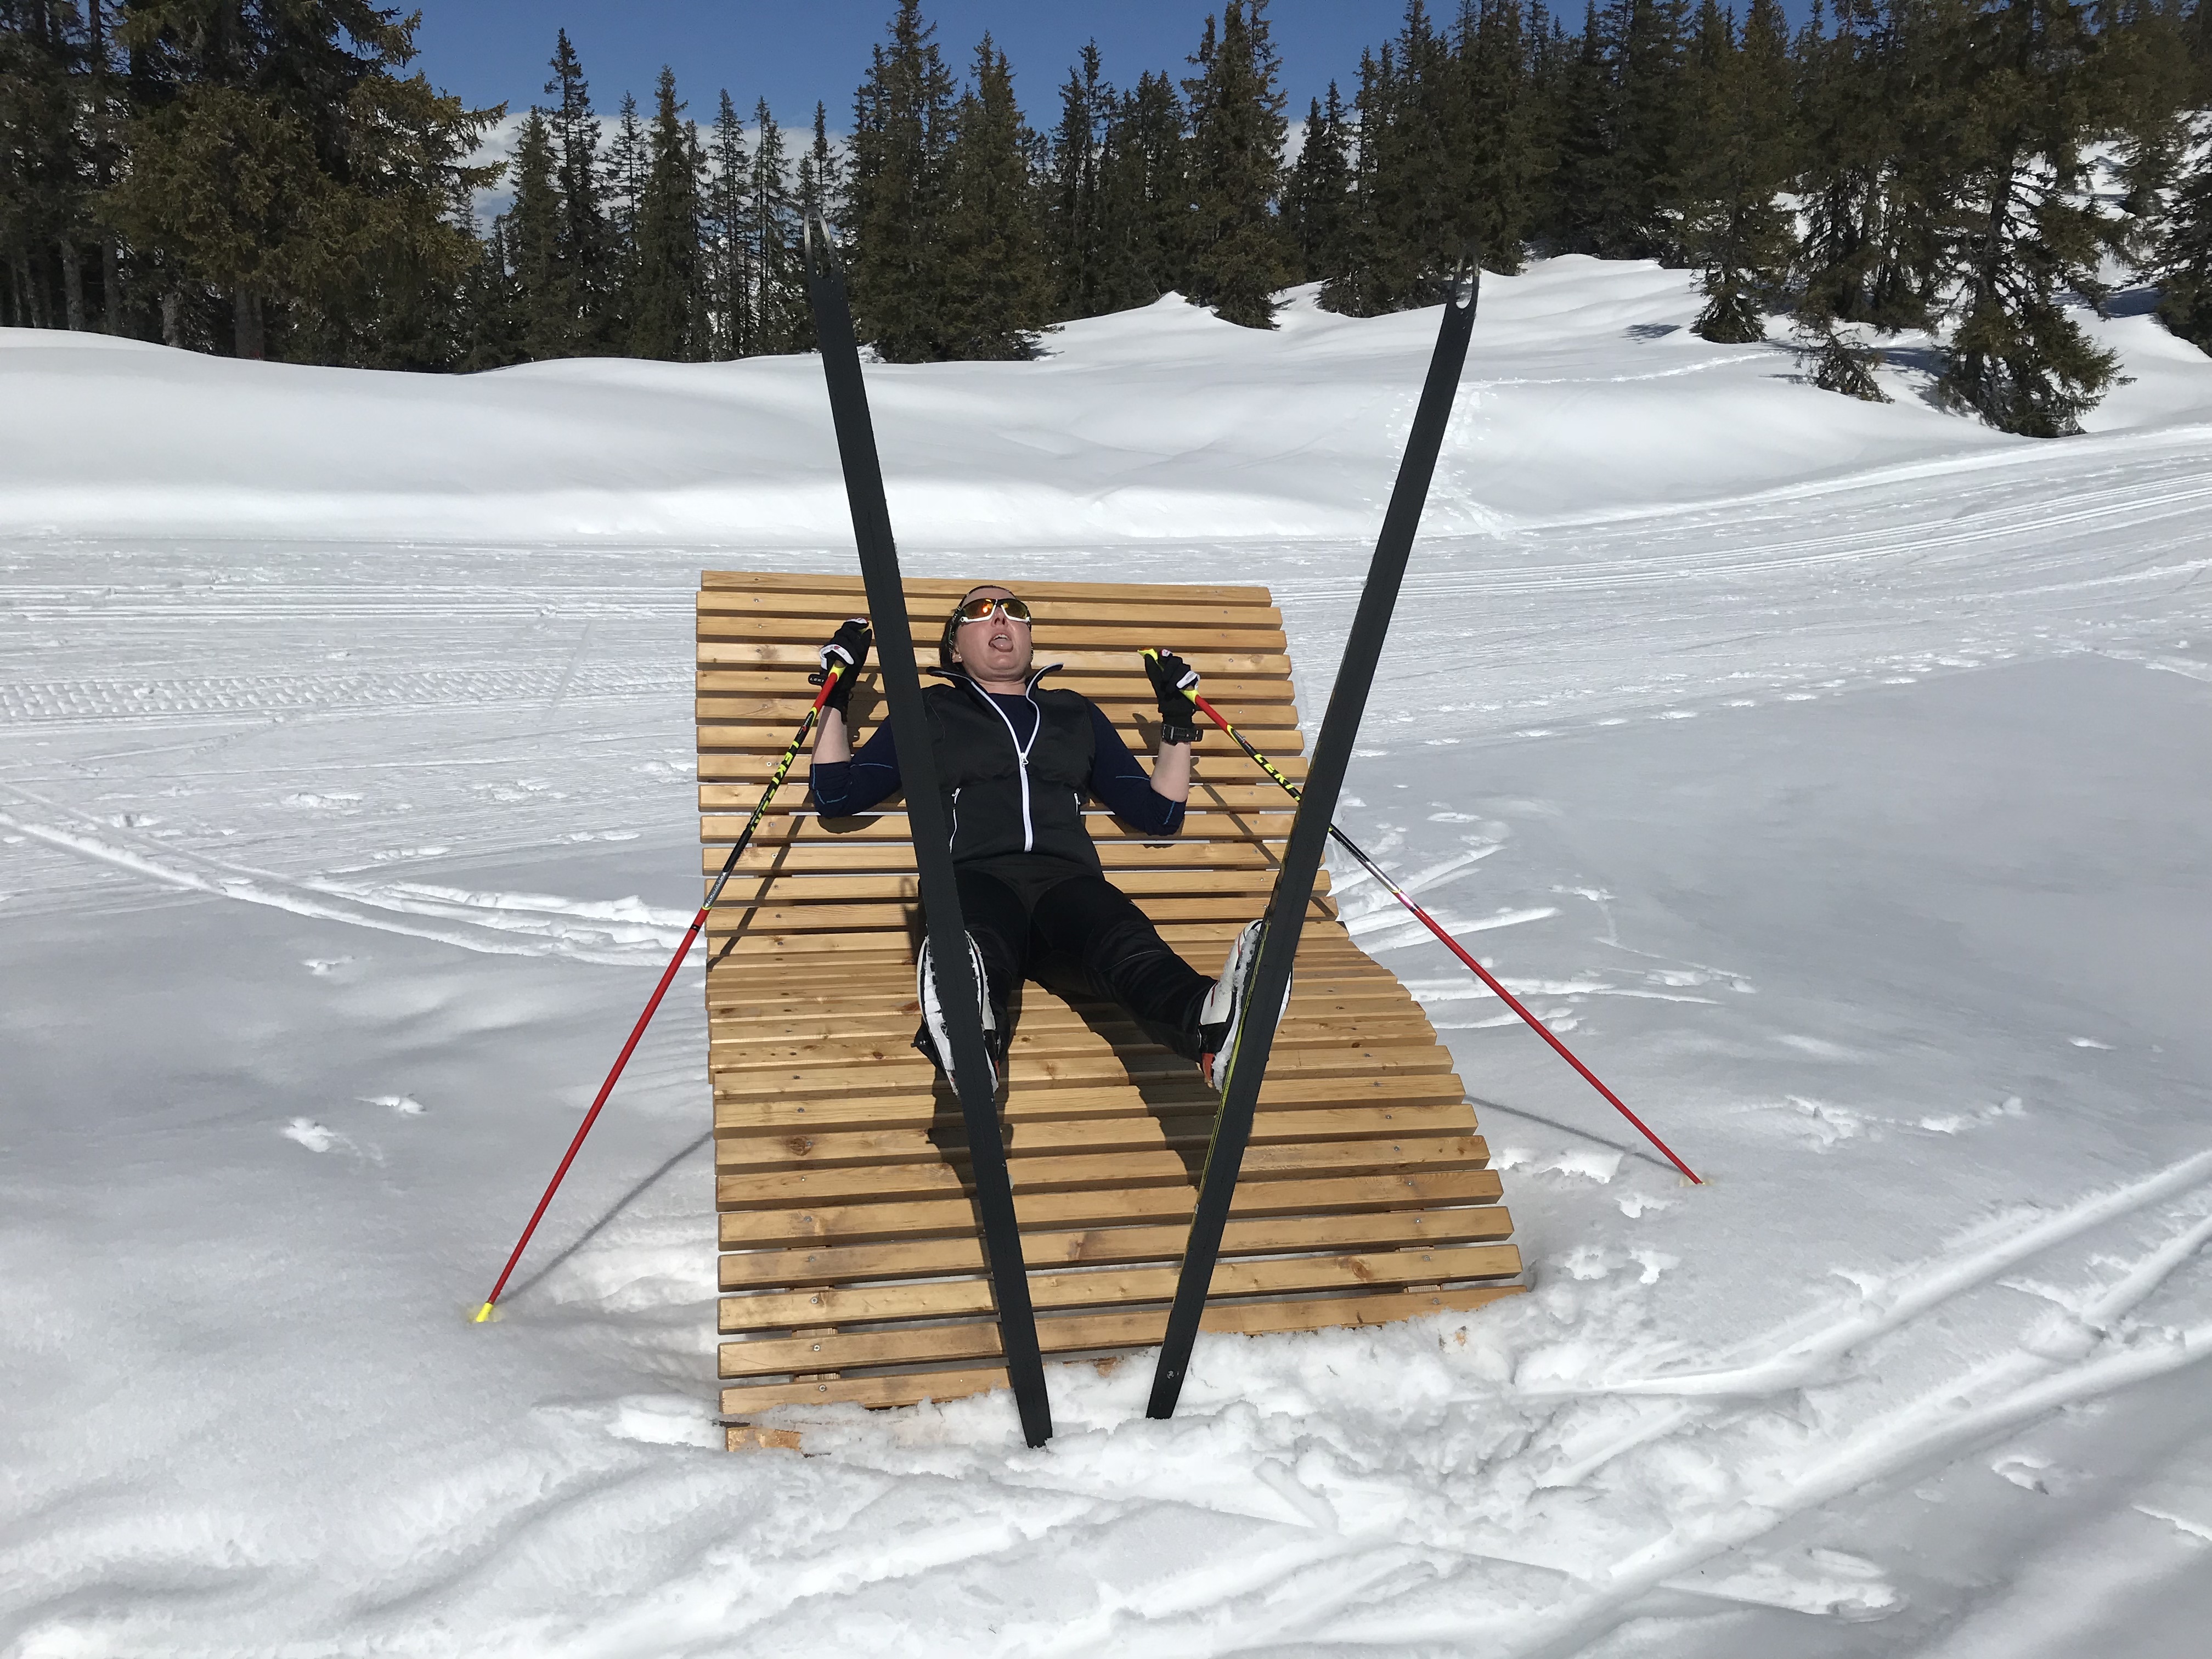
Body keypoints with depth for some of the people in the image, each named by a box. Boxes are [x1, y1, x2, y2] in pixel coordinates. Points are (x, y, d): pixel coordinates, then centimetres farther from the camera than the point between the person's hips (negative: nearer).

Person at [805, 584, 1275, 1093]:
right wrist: (837, 696, 18)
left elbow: (1158, 814, 34)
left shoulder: (1076, 713, 35)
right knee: (979, 945, -42)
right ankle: (972, 1037, -74)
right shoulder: (929, 713, 30)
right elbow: (835, 795, 25)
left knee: (1128, 943, -38)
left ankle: (1212, 1026, -69)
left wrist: (1178, 722, 27)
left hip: (1069, 881, 1)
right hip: (975, 878, -1)